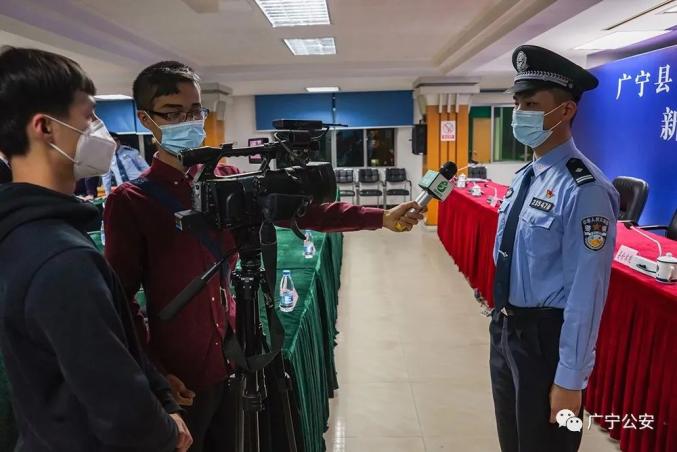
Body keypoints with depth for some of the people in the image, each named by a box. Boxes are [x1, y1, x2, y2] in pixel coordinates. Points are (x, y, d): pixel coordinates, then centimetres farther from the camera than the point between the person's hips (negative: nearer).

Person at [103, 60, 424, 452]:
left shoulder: (228, 181, 0)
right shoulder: (129, 202, -12)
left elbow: (301, 210, -4)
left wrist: (381, 218, -9)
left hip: (233, 359, 4)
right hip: (180, 376, -4)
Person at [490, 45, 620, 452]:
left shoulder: (584, 190, -24)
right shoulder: (525, 176, 3)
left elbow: (586, 293, -23)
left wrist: (570, 380, -17)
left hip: (545, 337, -8)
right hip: (507, 327, 8)